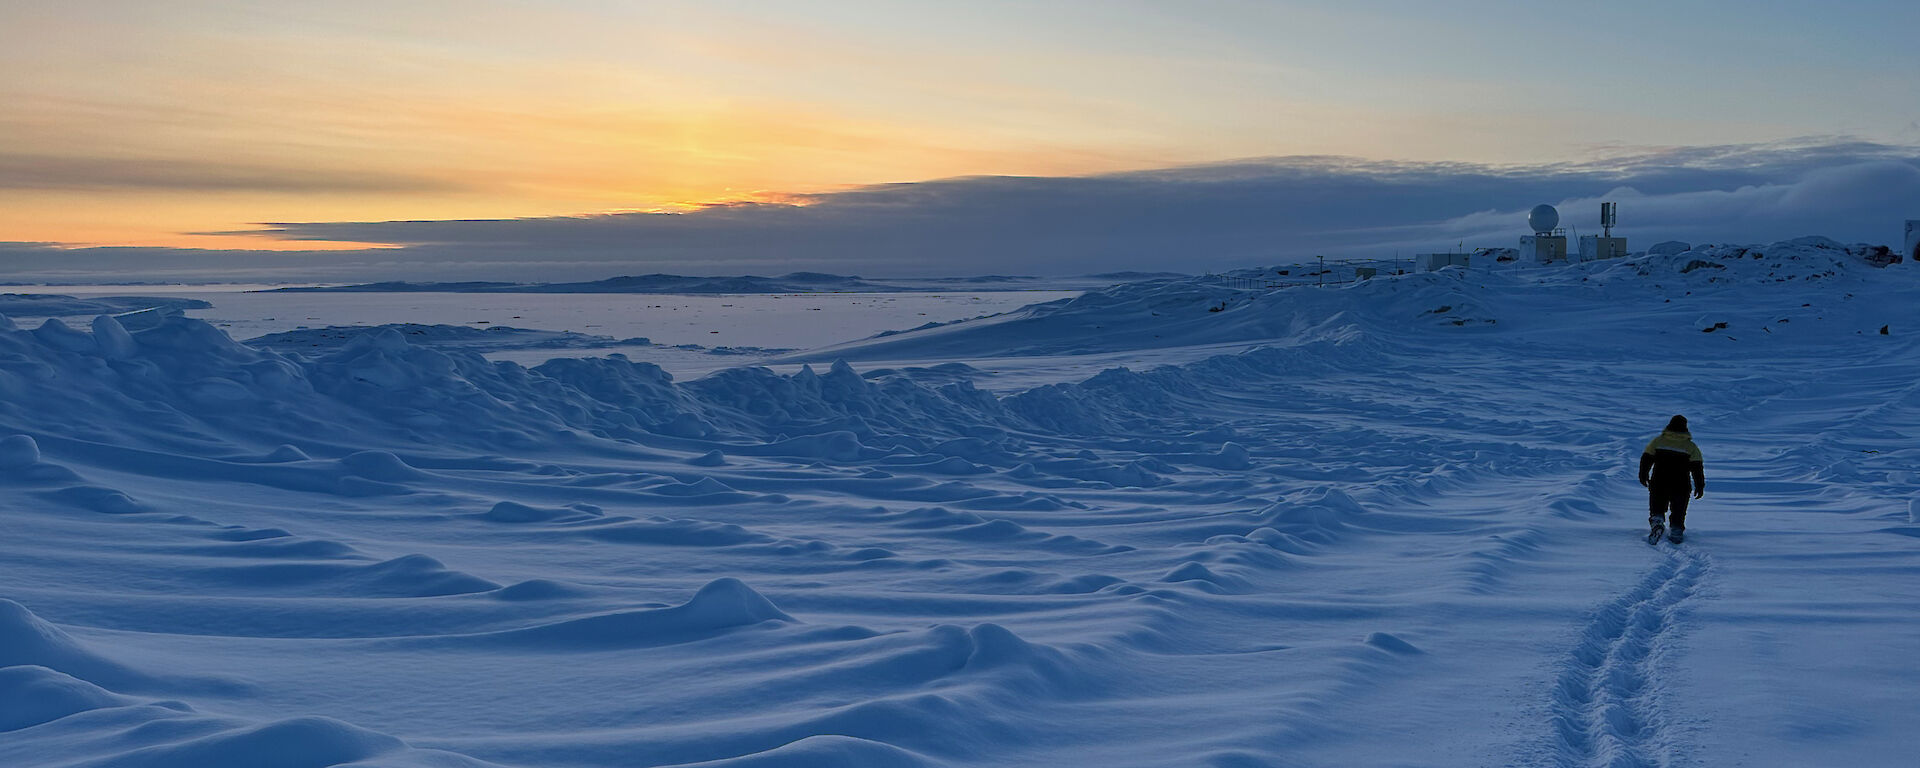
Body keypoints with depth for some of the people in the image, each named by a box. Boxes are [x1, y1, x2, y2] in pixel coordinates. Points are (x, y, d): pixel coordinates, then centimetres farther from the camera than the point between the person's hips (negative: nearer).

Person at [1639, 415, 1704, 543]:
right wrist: (1700, 486, 6)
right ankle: (1676, 532, 9)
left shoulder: (1657, 441, 2)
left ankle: (1657, 521, -16)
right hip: (1681, 487, 0)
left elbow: (1646, 459, 2)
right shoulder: (1691, 447, 0)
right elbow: (1697, 468, -2)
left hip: (1658, 484, 0)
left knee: (1657, 508, 11)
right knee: (1678, 512, 16)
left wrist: (1643, 476, 15)